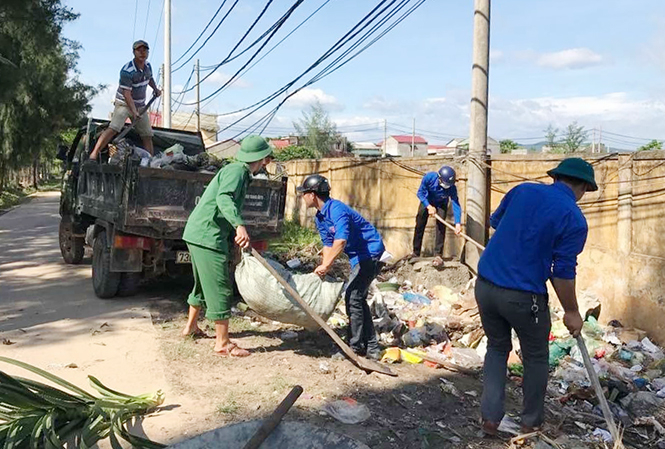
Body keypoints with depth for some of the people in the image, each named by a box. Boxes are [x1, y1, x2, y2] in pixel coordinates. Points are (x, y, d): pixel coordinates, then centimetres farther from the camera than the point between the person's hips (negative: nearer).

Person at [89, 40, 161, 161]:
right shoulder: (127, 71, -20)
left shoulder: (148, 65, 3)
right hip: (124, 103, -7)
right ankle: (94, 154, -23)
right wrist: (133, 111, -33)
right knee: (113, 129, -23)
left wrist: (155, 89, 9)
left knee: (147, 135, 5)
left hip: (140, 105, 7)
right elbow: (126, 93, -25)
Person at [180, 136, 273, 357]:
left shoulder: (240, 172, 19)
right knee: (220, 288, -6)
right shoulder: (236, 171, -12)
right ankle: (223, 343, 1)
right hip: (208, 236, -11)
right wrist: (239, 225, -45)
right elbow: (224, 198, -30)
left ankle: (191, 326, 40)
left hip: (197, 233, 11)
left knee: (203, 284, 24)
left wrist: (234, 236, 30)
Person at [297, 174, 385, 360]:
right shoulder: (320, 217, 7)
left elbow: (341, 241, -37)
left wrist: (326, 265, -37)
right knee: (358, 299, 12)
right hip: (359, 257, 10)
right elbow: (328, 244, 9)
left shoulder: (337, 210, -25)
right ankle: (371, 348, 19)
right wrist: (324, 268, -4)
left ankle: (356, 347, 1)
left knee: (353, 298, -10)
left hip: (370, 254, -10)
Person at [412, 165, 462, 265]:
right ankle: (416, 253, 15)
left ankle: (438, 255, -14)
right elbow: (420, 193, -23)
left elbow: (456, 204, -36)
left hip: (441, 204, -1)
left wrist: (457, 223, -47)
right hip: (426, 202, 1)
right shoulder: (429, 177, -35)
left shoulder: (451, 188, -35)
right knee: (419, 226, 2)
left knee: (441, 227, -17)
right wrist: (429, 206, -34)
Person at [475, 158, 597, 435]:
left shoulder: (523, 190, 6)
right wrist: (572, 312, 3)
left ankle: (490, 417, 23)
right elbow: (563, 272, -10)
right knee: (536, 358, 20)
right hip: (523, 297, -4)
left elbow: (495, 222, 20)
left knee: (497, 348, 24)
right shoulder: (574, 219, -8)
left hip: (485, 285, 5)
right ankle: (531, 422, 34)